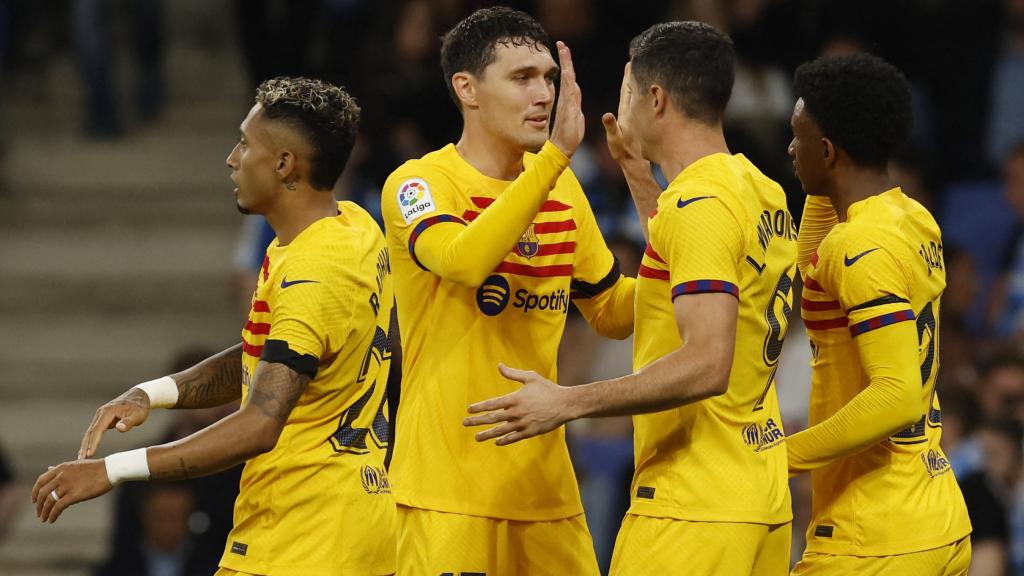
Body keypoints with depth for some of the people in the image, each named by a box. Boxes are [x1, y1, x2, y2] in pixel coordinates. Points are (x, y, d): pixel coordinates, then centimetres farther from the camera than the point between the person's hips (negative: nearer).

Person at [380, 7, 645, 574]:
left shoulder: (561, 187, 12)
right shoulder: (419, 184, -8)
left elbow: (610, 312, 22)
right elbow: (466, 260, -30)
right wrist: (556, 153, -31)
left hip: (545, 482, 6)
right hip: (450, 484, -6)